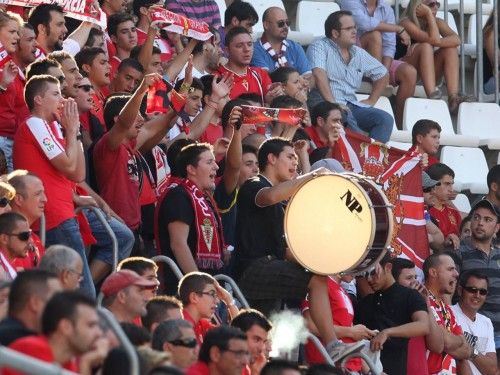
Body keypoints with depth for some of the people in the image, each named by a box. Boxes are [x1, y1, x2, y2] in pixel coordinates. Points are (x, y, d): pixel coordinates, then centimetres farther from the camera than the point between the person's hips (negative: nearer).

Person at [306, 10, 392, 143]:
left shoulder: (359, 53, 20)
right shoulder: (320, 47, 1)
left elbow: (383, 75, 31)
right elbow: (319, 74, -15)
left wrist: (371, 101, 19)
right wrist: (332, 104, -23)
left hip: (352, 106, 6)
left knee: (385, 119, -18)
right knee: (345, 116, -39)